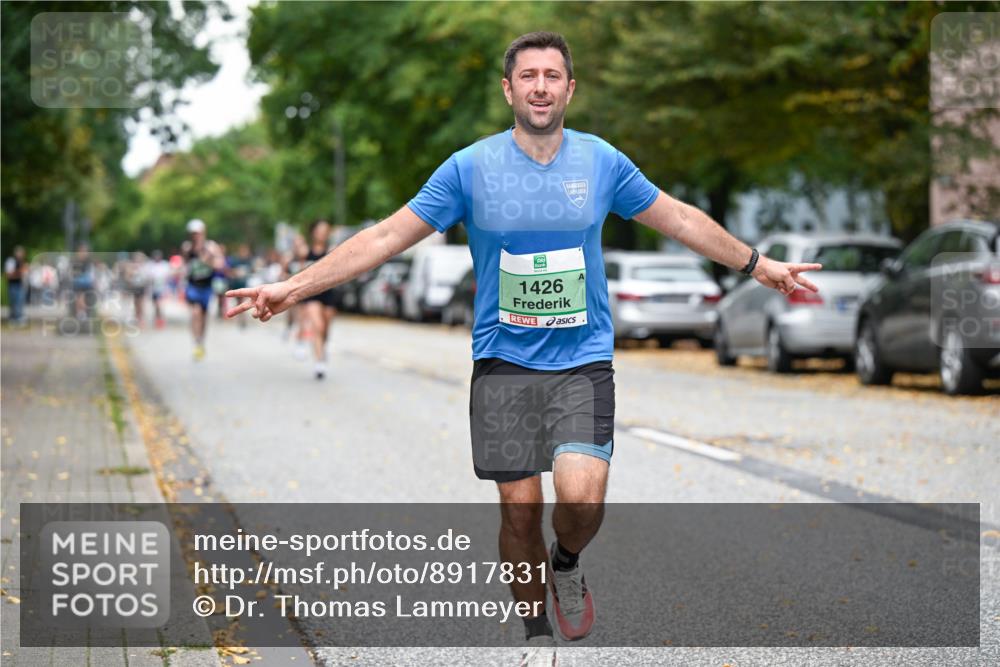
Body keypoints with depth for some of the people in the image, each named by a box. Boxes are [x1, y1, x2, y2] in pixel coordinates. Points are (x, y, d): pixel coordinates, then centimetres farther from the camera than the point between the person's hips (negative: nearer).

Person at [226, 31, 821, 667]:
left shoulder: (601, 160, 1)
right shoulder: (470, 167, -4)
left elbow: (682, 219, 14)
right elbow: (386, 237, -2)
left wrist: (760, 265, 19)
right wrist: (292, 288, -7)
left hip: (584, 359, 0)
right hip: (504, 361, 0)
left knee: (582, 496, -21)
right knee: (520, 510, 2)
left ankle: (567, 565, 15)